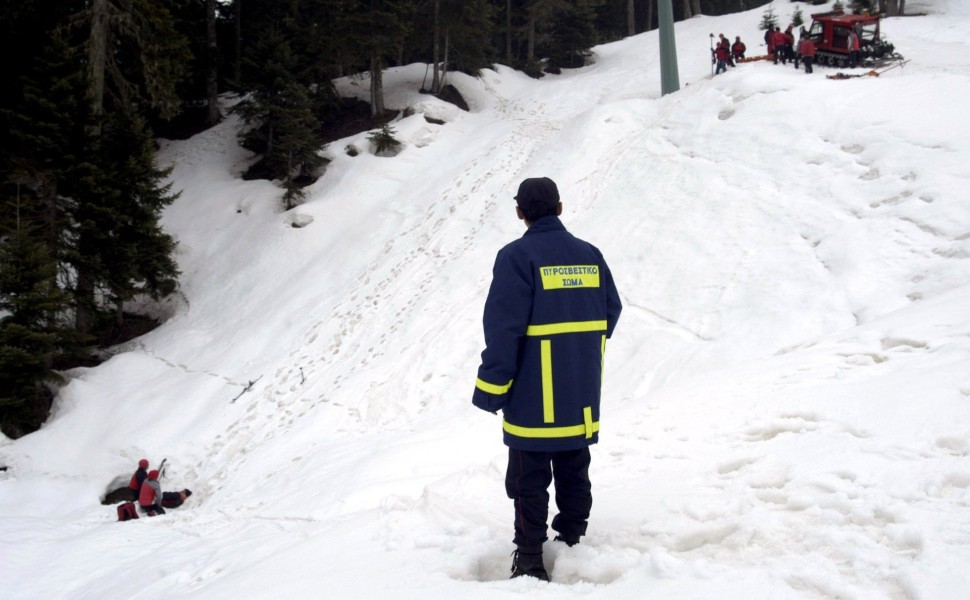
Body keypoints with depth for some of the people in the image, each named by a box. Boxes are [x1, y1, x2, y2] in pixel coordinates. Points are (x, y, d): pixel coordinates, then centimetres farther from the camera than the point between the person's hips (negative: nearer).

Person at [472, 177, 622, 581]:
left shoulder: (517, 257, -13)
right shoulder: (590, 255, 4)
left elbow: (503, 329, -17)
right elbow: (611, 311, 10)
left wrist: (490, 390, -12)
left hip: (534, 398, -5)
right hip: (581, 397, 5)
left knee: (529, 480, 3)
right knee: (574, 472, 16)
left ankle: (530, 560, 5)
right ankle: (573, 542, 24)